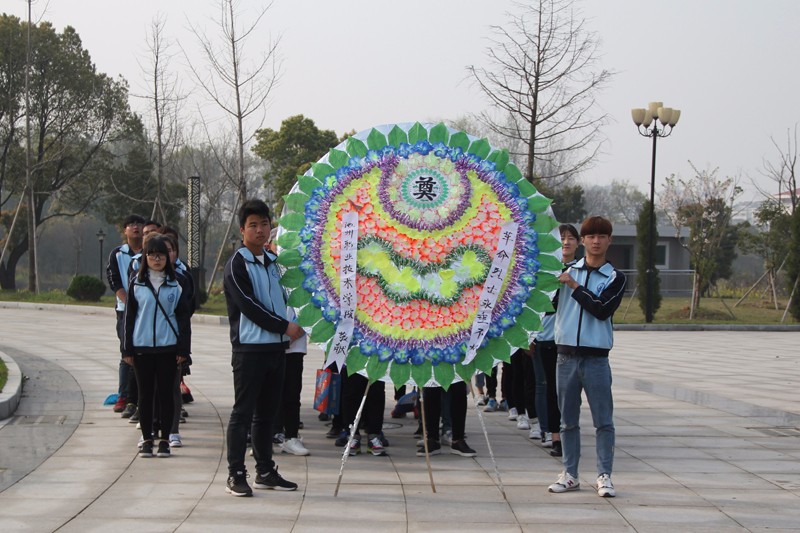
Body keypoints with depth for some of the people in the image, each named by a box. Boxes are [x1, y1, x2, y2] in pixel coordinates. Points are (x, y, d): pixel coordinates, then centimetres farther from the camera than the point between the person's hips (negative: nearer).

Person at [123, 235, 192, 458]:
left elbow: (183, 316, 5)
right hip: (142, 347, 0)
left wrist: (183, 348, -1)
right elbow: (129, 316, 6)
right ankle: (146, 440, 12)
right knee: (145, 394, 5)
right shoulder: (137, 283, 5)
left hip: (168, 347, 0)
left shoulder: (175, 284, 4)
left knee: (166, 393, 3)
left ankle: (165, 440, 11)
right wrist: (127, 349, 2)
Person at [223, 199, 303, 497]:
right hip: (250, 347, -7)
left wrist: (290, 330, 8)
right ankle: (236, 475, -2)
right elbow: (248, 306, -14)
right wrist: (284, 326, -11)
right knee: (243, 412, -5)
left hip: (277, 346, 7)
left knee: (267, 411, 12)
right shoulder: (237, 265, -7)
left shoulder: (273, 261, 15)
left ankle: (265, 472, 19)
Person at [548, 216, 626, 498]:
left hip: (596, 356, -2)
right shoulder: (566, 271, 9)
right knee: (568, 420, 8)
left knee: (603, 419, -3)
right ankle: (570, 474, 15)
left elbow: (602, 310, -13)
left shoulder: (615, 277, 3)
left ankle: (604, 476, 3)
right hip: (566, 355, 2)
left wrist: (575, 286, -11)